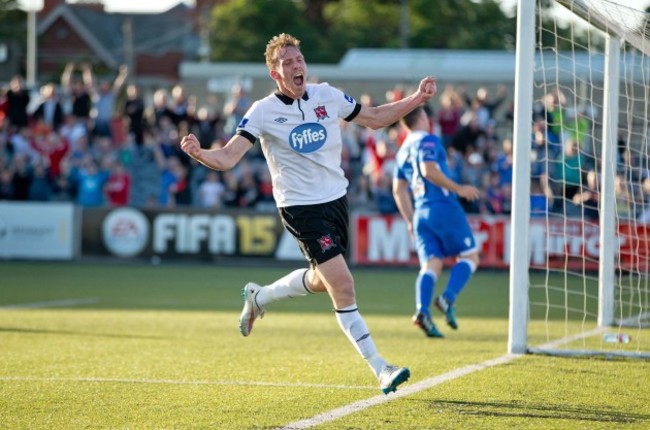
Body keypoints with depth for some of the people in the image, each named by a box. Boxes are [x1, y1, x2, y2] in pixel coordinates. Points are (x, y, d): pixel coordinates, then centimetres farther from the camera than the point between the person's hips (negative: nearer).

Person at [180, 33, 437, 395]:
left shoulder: (327, 96, 1)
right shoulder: (263, 112, -13)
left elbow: (374, 118, 13)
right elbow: (228, 158, -19)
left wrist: (417, 99, 1)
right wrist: (200, 153, -40)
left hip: (337, 199, 6)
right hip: (302, 208, -6)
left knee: (322, 280, 22)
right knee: (343, 286, -15)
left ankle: (259, 297, 48)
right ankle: (381, 369, -11)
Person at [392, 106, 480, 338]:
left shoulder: (403, 151, 19)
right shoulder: (428, 141, -3)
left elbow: (398, 190, 19)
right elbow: (429, 170, -19)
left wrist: (410, 221, 24)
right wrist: (458, 189, -13)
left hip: (420, 213, 7)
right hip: (443, 207, -7)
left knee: (431, 264, 1)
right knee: (469, 256, 2)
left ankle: (422, 311, -20)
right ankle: (448, 298, -18)